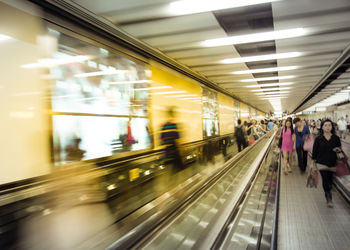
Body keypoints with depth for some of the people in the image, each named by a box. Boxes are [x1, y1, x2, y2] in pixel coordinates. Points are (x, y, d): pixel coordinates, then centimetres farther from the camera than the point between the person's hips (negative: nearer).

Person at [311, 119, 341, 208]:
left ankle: (328, 192, 40)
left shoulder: (336, 138, -1)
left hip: (332, 163, 2)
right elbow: (314, 151, 0)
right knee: (325, 179, -5)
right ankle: (329, 198, 9)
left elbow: (339, 148, 11)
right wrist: (313, 163, 2)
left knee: (330, 180, 12)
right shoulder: (318, 139, -5)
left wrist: (338, 149, -14)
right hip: (321, 163, -2)